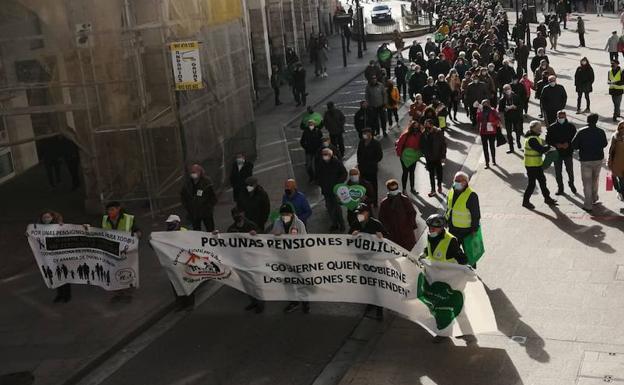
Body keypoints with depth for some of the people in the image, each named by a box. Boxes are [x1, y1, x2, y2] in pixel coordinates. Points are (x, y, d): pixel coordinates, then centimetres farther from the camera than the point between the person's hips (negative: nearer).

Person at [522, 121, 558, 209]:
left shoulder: (535, 137, 11)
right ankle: (526, 201, 9)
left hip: (537, 164, 10)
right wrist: (550, 146, -14)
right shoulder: (532, 139, -23)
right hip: (532, 165, -10)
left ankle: (547, 198, 30)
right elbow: (541, 150, -26)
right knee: (532, 183, -3)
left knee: (542, 180, 18)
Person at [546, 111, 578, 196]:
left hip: (568, 152, -1)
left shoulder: (571, 126, -2)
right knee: (558, 172, 6)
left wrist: (568, 144, -16)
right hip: (557, 153, 1)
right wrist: (556, 145, -15)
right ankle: (560, 188, 21)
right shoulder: (552, 127, -2)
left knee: (570, 170, 5)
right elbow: (548, 140, 0)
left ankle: (571, 184, 33)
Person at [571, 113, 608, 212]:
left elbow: (574, 145, -12)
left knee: (587, 183, 2)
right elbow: (605, 144, 9)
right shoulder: (601, 132, -5)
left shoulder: (581, 132, -14)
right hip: (598, 159, 3)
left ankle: (588, 205, 0)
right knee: (595, 180, 24)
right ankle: (594, 199, 38)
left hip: (586, 160, -3)